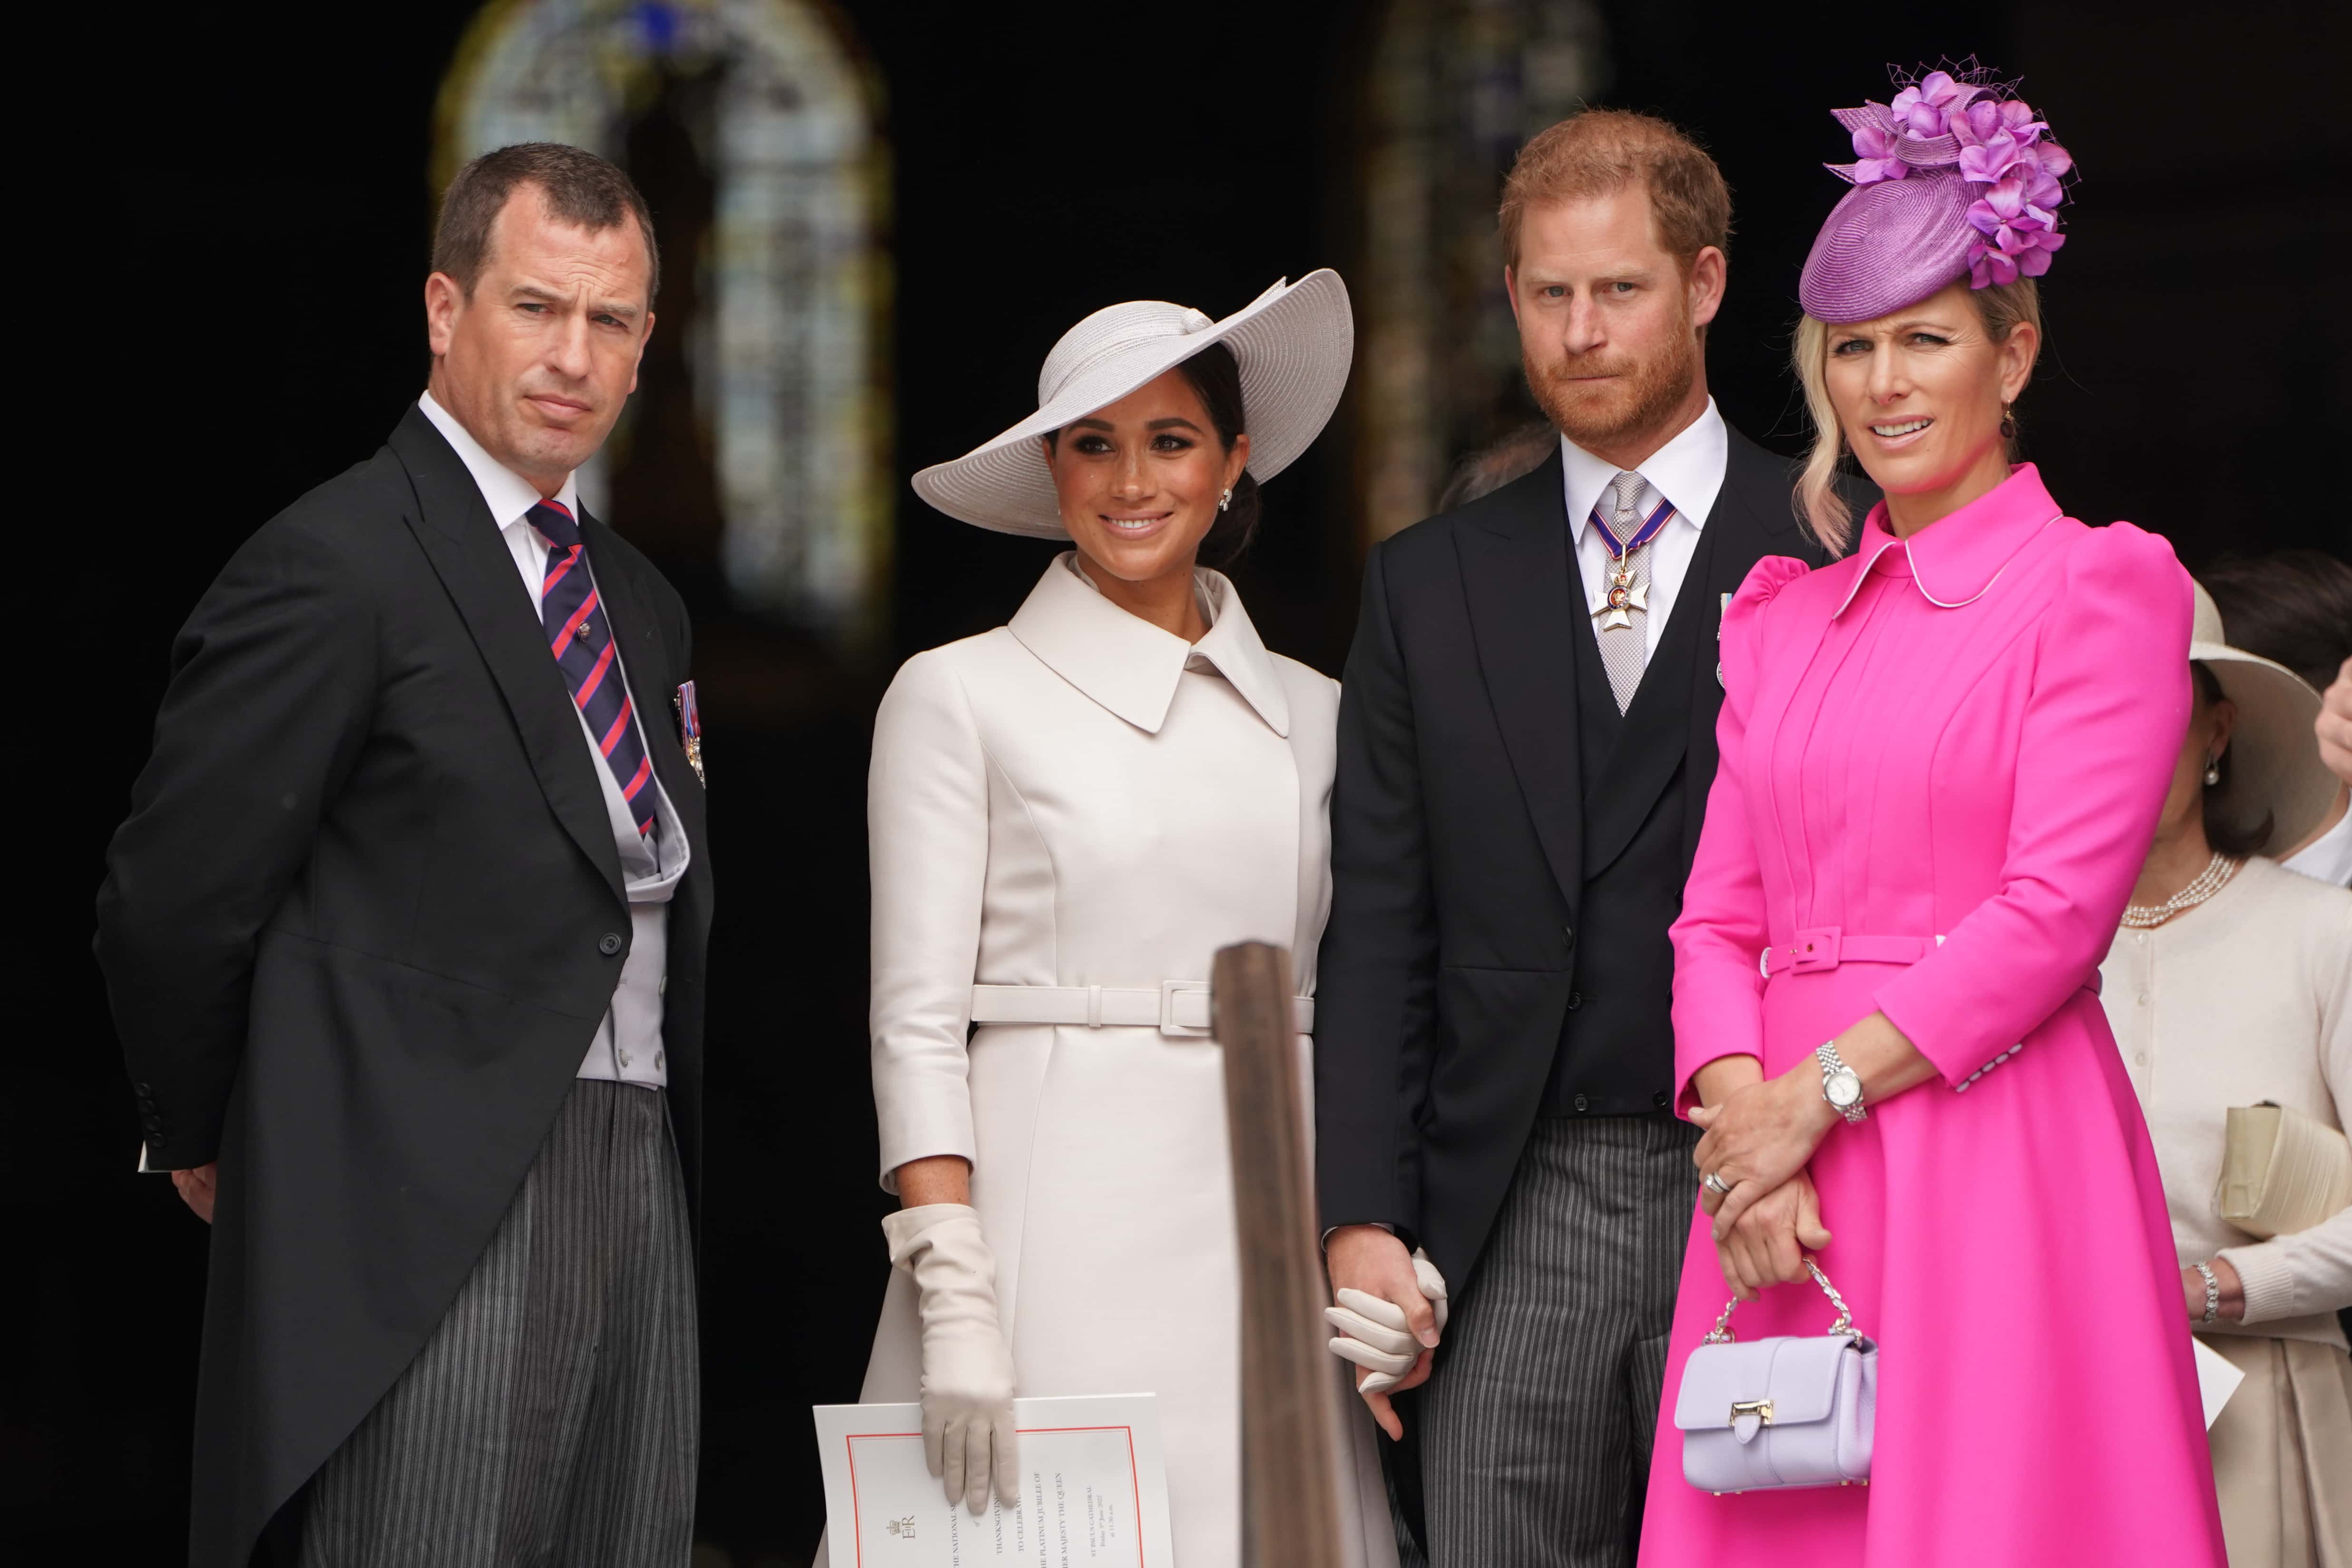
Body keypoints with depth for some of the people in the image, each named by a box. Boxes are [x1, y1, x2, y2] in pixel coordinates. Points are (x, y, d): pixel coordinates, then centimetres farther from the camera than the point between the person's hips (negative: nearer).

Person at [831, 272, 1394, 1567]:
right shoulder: (961, 698, 3)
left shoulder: (1311, 716, 14)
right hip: (1058, 1241, -3)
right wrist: (955, 1306, -12)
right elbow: (916, 1022, -3)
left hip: (1263, 1247, 3)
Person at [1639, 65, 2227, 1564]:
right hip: (1785, 1183, 5)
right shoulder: (1783, 613, 17)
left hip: (1996, 1154, -5)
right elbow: (1720, 913, 12)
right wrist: (1737, 1104, -7)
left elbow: (2057, 908, -9)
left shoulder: (2102, 587, 0)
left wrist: (1818, 1091, -11)